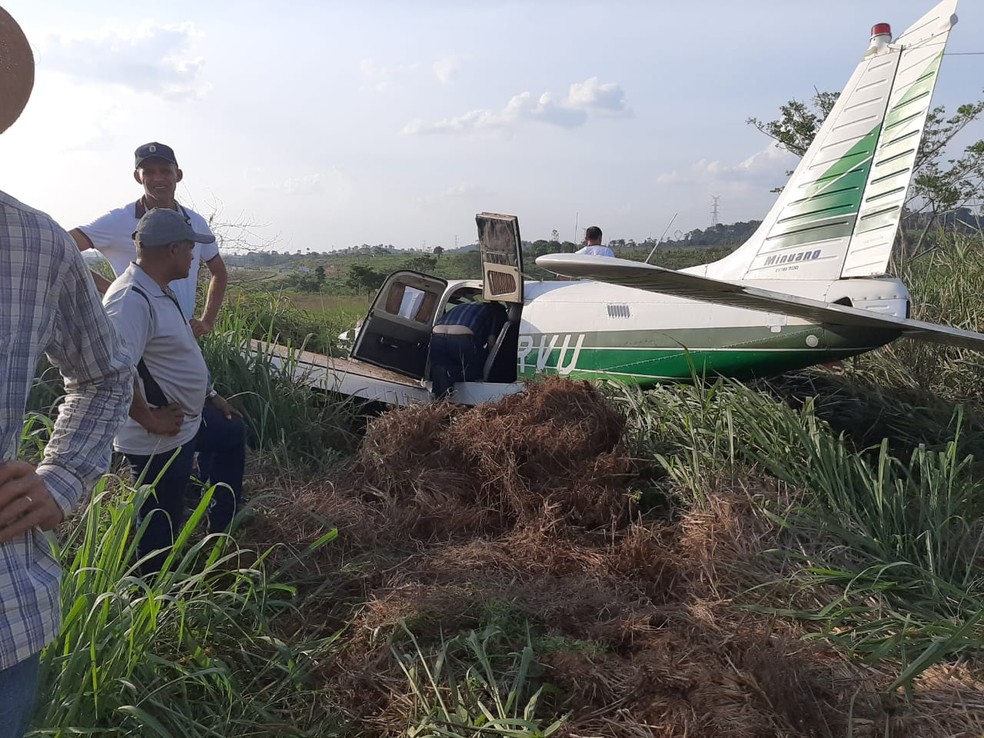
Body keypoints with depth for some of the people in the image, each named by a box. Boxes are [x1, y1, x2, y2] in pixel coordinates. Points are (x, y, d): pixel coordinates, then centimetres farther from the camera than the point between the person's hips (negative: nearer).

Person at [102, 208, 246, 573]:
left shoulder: (160, 291, 6)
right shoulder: (132, 300, -28)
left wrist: (210, 396, 21)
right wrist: (150, 419, -28)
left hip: (189, 417, 11)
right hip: (158, 440, -11)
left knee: (233, 435, 32)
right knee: (161, 529, 3)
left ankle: (221, 527, 46)